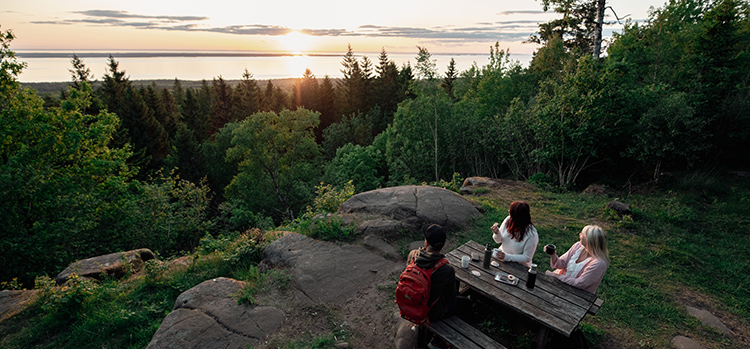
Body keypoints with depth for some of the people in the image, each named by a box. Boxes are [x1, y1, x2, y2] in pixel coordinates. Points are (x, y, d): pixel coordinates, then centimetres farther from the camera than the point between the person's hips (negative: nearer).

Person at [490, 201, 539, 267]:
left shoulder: (531, 235, -23)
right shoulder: (508, 220, -8)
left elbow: (527, 258, -15)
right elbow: (499, 240, 5)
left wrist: (507, 257, -27)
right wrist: (497, 233, -19)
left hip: (518, 265, -6)